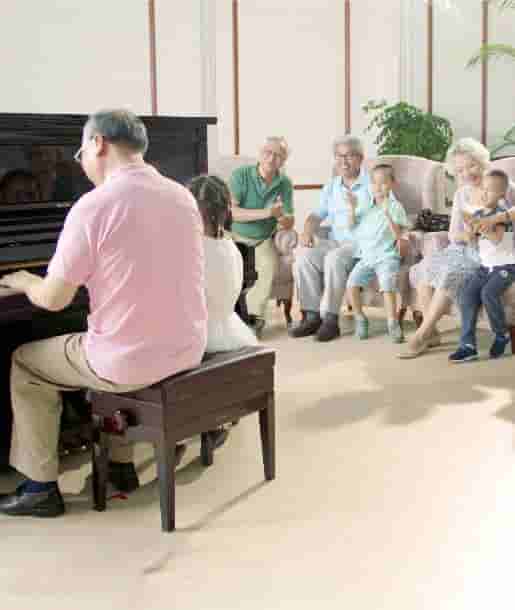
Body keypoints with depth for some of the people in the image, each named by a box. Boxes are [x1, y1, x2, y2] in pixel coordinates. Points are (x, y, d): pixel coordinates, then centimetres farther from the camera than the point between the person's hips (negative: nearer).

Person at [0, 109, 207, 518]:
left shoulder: (94, 205, -17)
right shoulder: (183, 197, 4)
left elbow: (53, 299, -11)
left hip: (131, 361, -6)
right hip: (187, 351, 7)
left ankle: (41, 487, 24)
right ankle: (121, 463, 36)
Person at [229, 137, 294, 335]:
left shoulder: (285, 184, 0)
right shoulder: (240, 175, -9)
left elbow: (289, 223, -2)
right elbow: (231, 212, -19)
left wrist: (282, 217, -27)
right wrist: (266, 213, -28)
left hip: (264, 240, 2)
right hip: (236, 237, -2)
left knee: (269, 265, -29)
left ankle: (254, 316, -21)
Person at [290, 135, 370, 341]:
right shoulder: (331, 187, 22)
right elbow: (317, 215, 15)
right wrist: (307, 231, -7)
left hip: (362, 242, -5)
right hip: (334, 241, 5)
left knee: (334, 258, -35)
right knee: (304, 255, -22)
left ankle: (330, 319, -28)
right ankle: (312, 316, -18)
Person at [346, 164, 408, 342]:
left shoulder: (395, 207, -1)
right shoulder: (365, 205, 14)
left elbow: (398, 235, -10)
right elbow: (352, 226, 16)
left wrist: (388, 215, -23)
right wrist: (352, 209, -1)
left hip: (387, 256, -4)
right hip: (366, 256, 4)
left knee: (387, 284, -28)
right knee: (352, 282, -18)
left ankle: (393, 323, -18)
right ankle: (360, 319, 0)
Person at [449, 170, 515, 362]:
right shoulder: (478, 214, 10)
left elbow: (497, 238, -22)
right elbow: (474, 242, 10)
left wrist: (480, 227, -30)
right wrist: (470, 232, -9)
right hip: (485, 266, 6)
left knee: (488, 293, -29)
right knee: (467, 295, -15)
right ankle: (468, 345, -17)